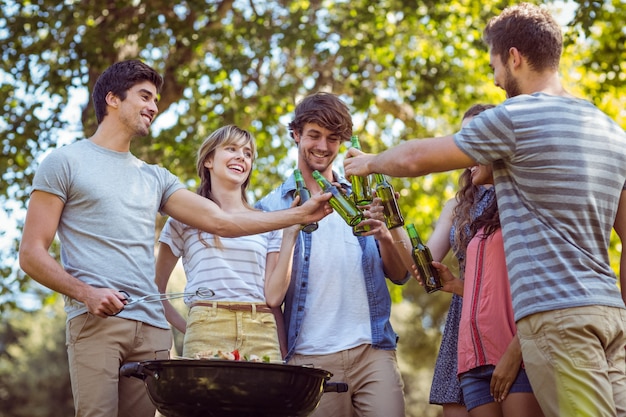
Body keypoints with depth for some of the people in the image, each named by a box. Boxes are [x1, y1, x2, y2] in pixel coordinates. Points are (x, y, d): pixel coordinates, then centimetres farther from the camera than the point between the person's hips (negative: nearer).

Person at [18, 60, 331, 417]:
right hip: (96, 320, -5)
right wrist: (86, 294, -14)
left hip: (153, 325, 5)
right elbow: (32, 254, 2)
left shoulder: (155, 178, 23)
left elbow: (222, 222, 14)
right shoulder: (65, 162, 8)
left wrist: (301, 214, 6)